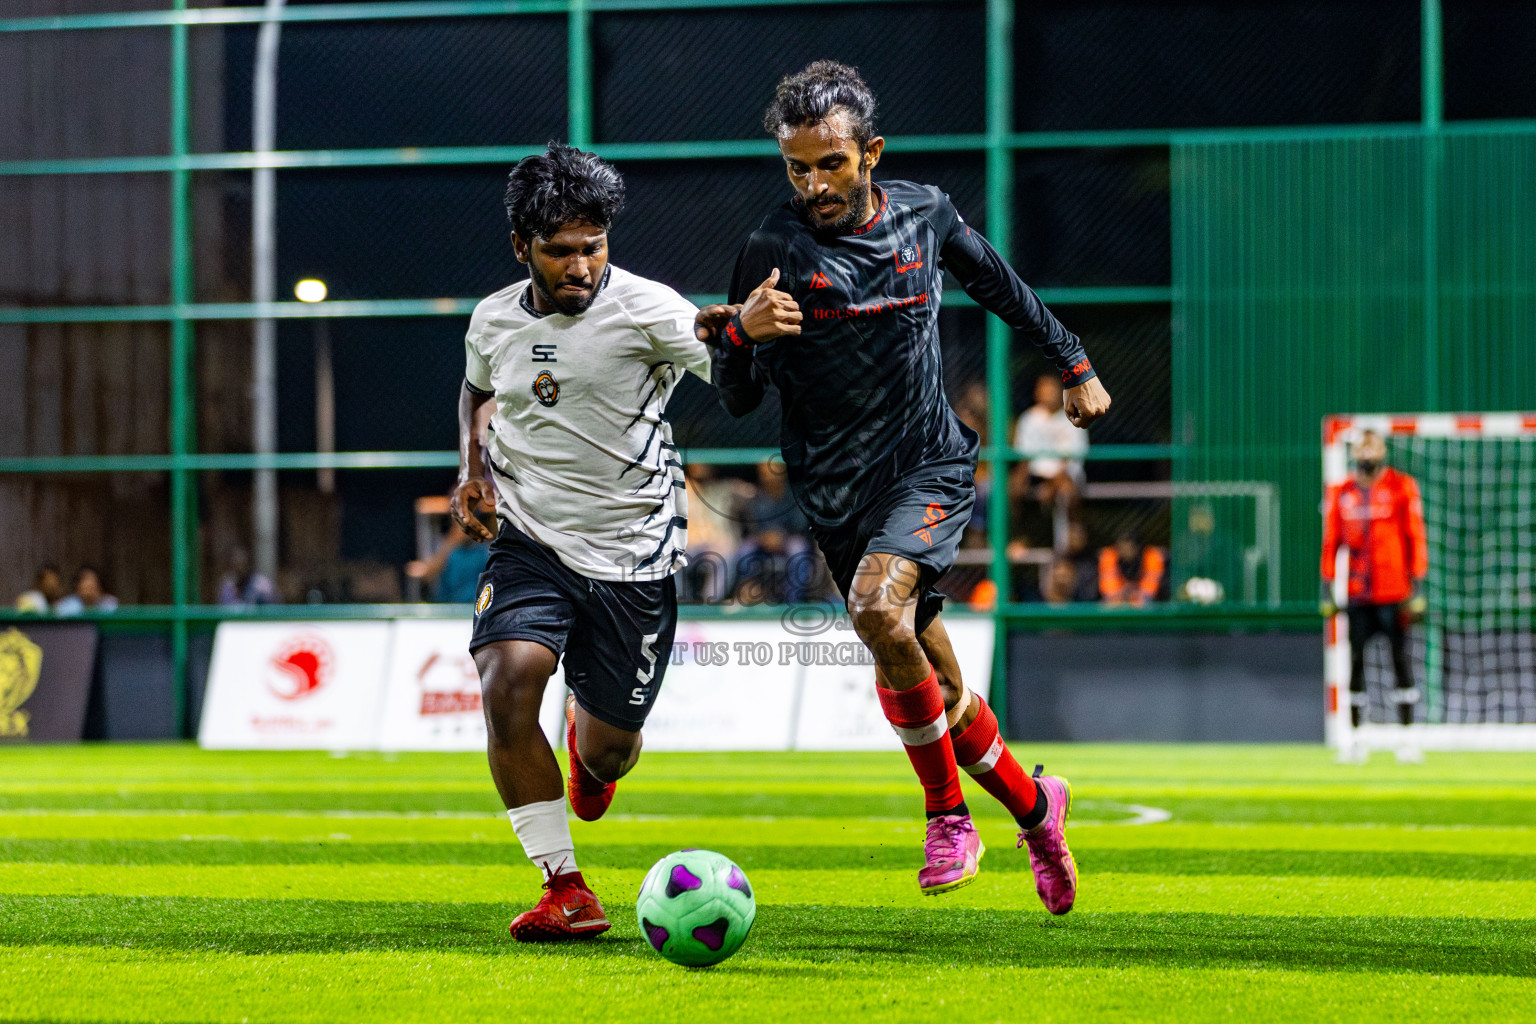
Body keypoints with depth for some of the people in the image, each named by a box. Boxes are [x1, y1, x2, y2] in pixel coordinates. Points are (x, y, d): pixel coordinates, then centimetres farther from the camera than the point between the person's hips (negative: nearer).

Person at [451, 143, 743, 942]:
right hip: (531, 542, 2)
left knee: (610, 751, 6)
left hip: (633, 554, -2)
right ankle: (565, 890, -16)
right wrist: (472, 471, 8)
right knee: (507, 683, -25)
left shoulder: (646, 310, -12)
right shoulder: (495, 320, 2)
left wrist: (731, 331, -40)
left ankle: (591, 736, 48)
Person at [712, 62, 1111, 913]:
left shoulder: (925, 215, -2)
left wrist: (1075, 366, 25)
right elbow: (737, 400, -7)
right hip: (838, 497, 1)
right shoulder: (774, 250, -9)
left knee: (876, 606, -29)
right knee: (937, 693, 7)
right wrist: (742, 332, -28)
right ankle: (1035, 808, 32)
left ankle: (948, 814, -14)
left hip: (930, 467, -1)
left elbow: (1000, 286, 19)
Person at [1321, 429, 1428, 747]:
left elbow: (1415, 538, -1)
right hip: (1357, 595, 3)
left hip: (1394, 592, -3)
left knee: (1401, 659, -4)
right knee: (1355, 662, 2)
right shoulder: (1340, 494, 9)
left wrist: (1417, 585, -7)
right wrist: (1327, 589, 7)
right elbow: (1330, 542, 12)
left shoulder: (1402, 488, 0)